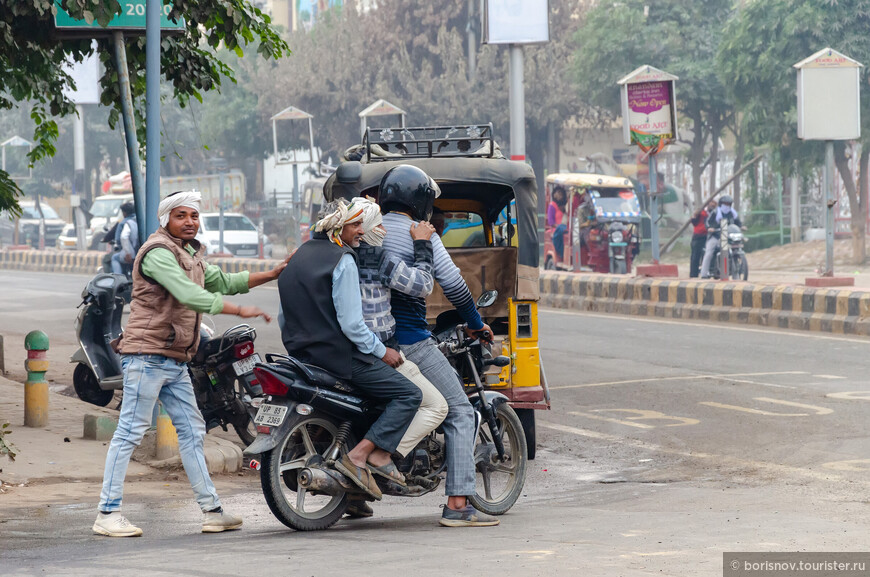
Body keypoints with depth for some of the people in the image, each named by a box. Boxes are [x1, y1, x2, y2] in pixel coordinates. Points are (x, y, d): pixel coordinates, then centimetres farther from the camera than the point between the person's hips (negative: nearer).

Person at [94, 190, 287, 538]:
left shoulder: (189, 255, 20)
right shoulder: (158, 253, -13)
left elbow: (221, 282, 29)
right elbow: (188, 294, -24)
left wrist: (271, 275, 23)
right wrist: (239, 310, -24)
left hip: (175, 360, 10)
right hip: (147, 354, -10)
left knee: (191, 431, 10)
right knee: (130, 431, -9)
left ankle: (211, 510, 13)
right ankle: (107, 514, -9)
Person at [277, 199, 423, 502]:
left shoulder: (298, 257, 15)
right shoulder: (342, 261, -14)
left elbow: (285, 317, 19)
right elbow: (351, 323, -19)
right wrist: (382, 352, -9)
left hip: (302, 353, 9)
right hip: (340, 356, -9)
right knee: (409, 394, -6)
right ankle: (359, 454, -18)